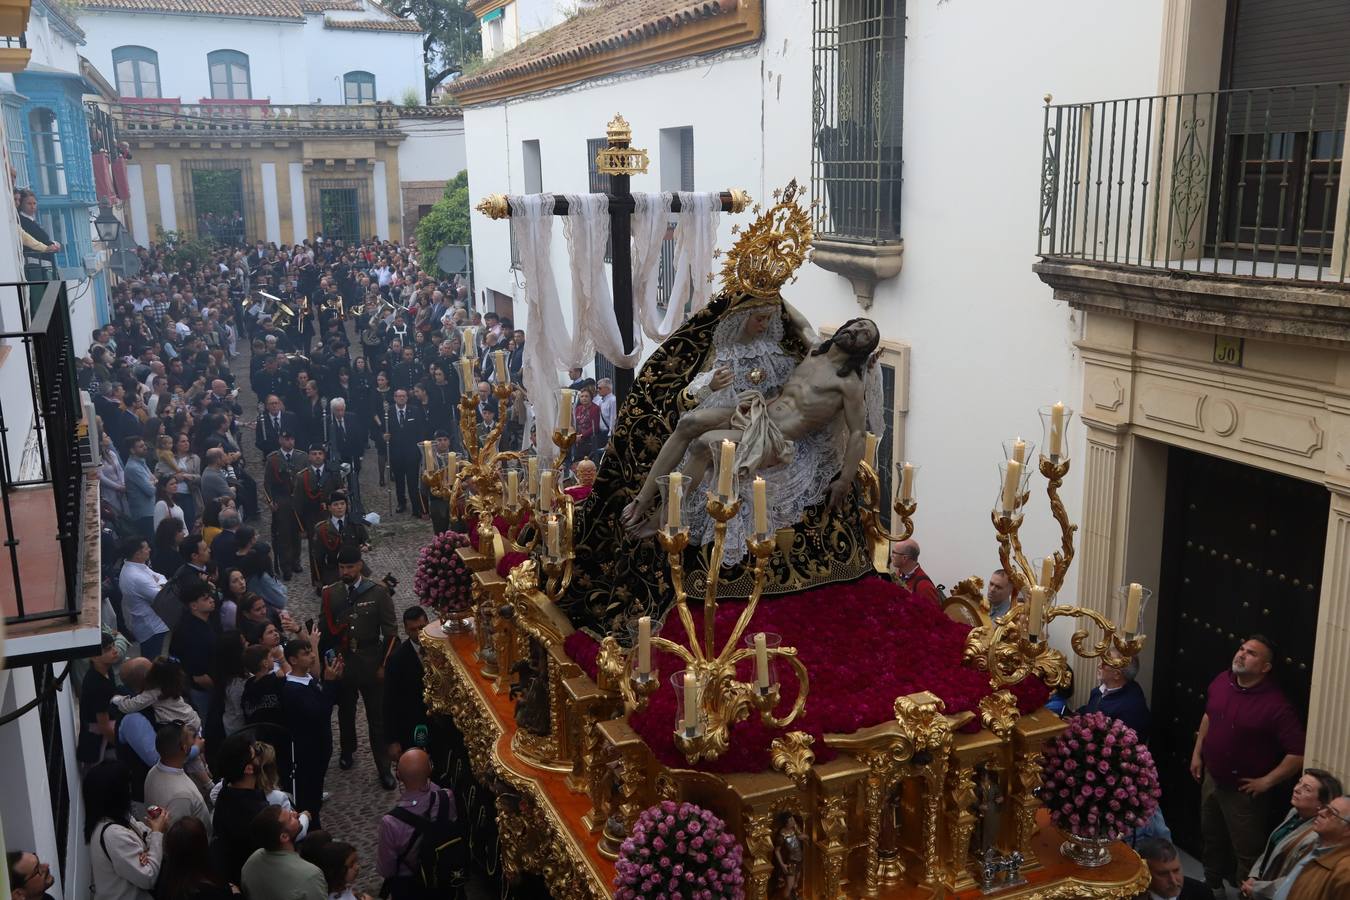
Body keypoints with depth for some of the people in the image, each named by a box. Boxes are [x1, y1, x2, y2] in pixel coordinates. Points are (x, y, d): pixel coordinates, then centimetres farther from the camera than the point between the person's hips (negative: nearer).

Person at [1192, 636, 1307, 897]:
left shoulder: (1275, 705, -26)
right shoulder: (1221, 681, -6)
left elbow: (1299, 753, -26)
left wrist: (1267, 781, -21)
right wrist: (1197, 753, 12)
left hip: (1244, 790, -7)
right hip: (1212, 779, 7)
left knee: (1246, 852, 7)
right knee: (1211, 838, 27)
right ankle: (1212, 885, 48)